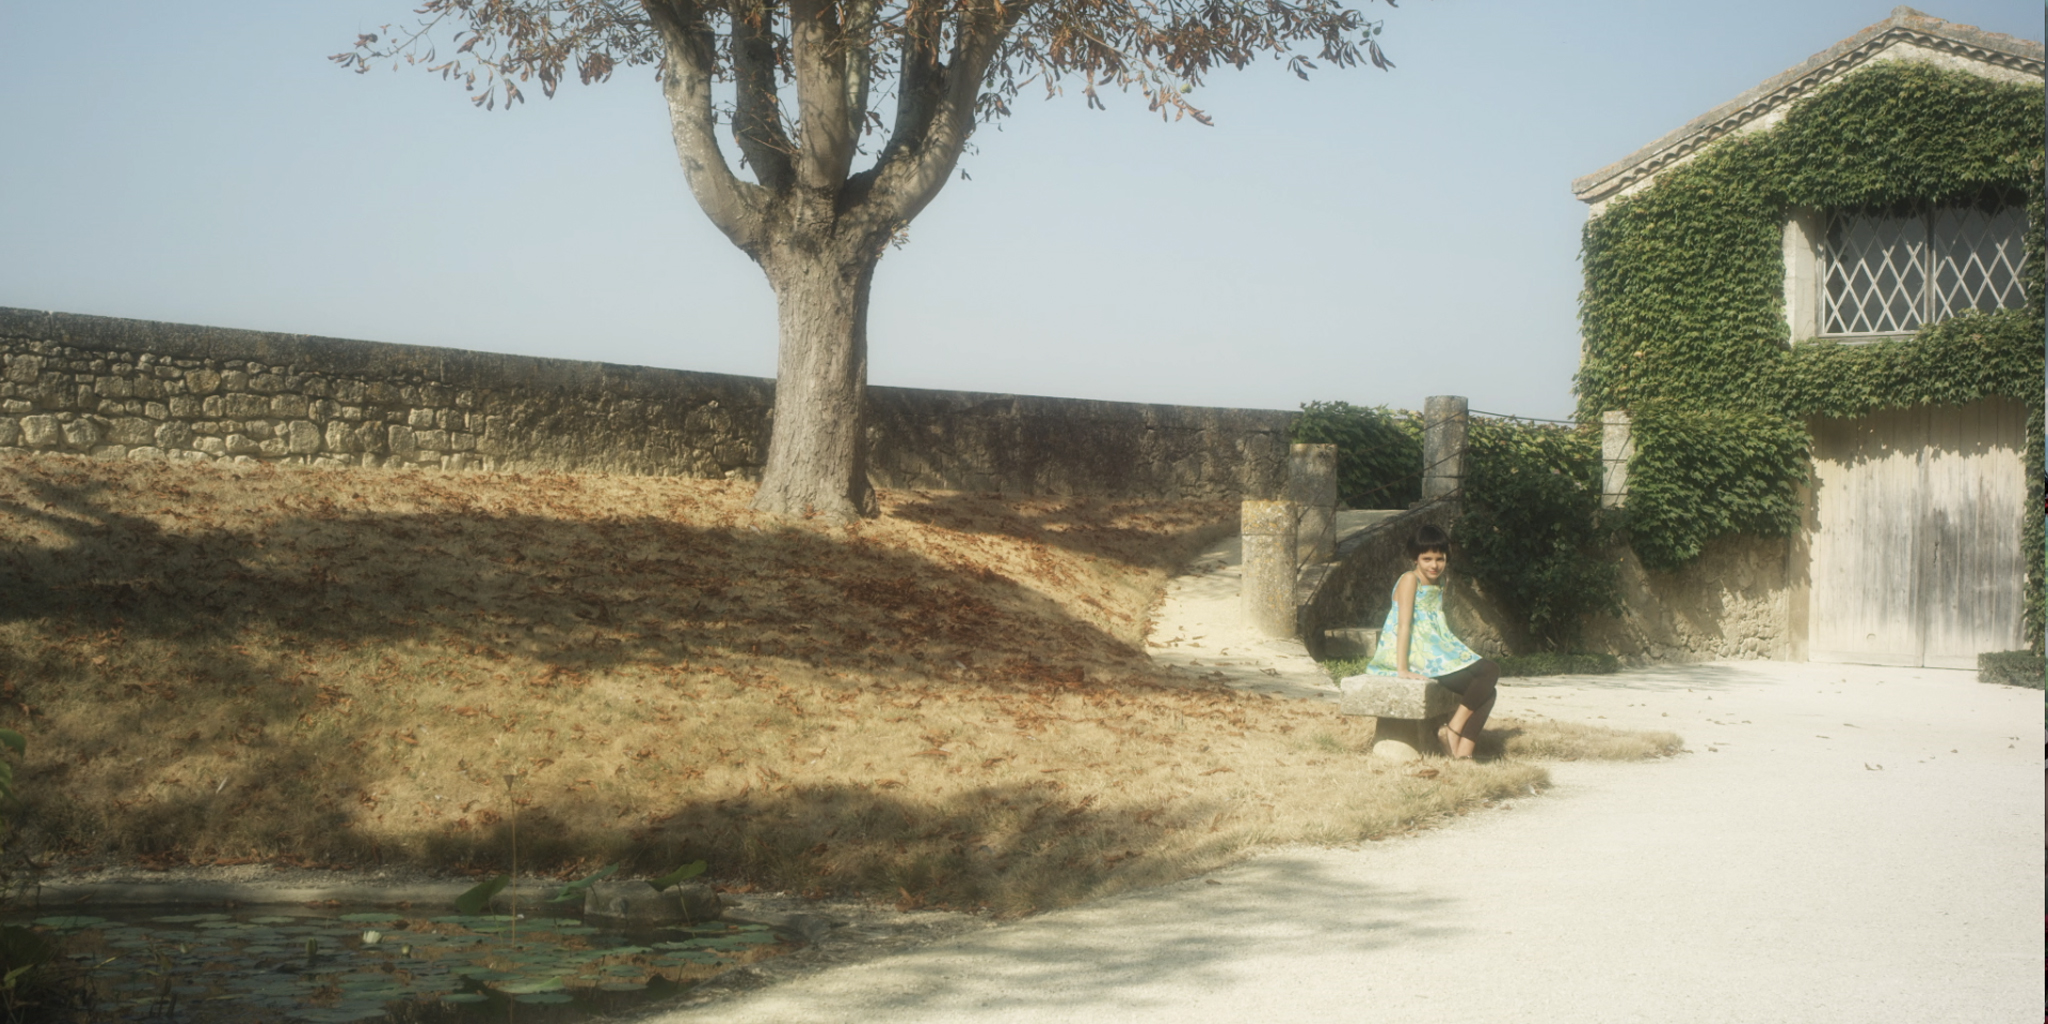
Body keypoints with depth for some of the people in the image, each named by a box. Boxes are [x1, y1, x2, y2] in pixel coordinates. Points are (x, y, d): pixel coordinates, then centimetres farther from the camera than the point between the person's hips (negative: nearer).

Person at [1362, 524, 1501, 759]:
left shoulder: (1439, 583, 19)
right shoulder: (1410, 579, -7)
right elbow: (1404, 624, -15)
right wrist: (1402, 669, -23)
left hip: (1434, 652, 8)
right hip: (1413, 654, -8)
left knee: (1485, 692, -4)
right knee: (1489, 671, -16)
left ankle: (1463, 753, -9)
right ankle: (1453, 729, -12)